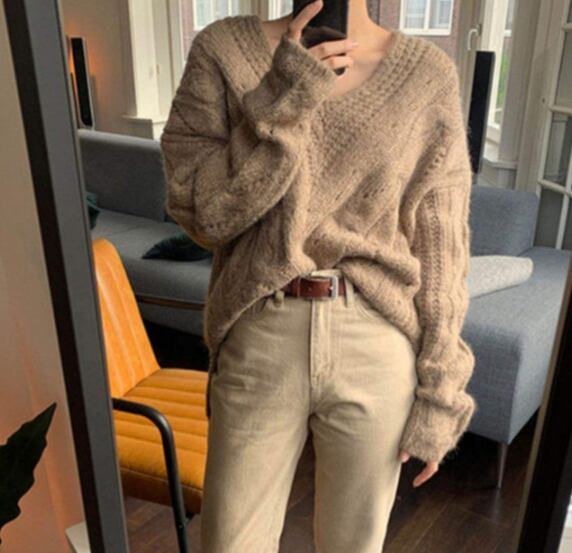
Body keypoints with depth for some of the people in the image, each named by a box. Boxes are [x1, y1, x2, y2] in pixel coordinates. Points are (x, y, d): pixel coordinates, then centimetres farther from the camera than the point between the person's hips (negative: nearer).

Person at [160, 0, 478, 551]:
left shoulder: (428, 73, -2)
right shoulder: (222, 50, -2)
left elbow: (439, 248, -1)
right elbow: (200, 211, -9)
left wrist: (439, 394, -1)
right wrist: (284, 98, -20)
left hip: (378, 352, 1)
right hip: (259, 345, 1)